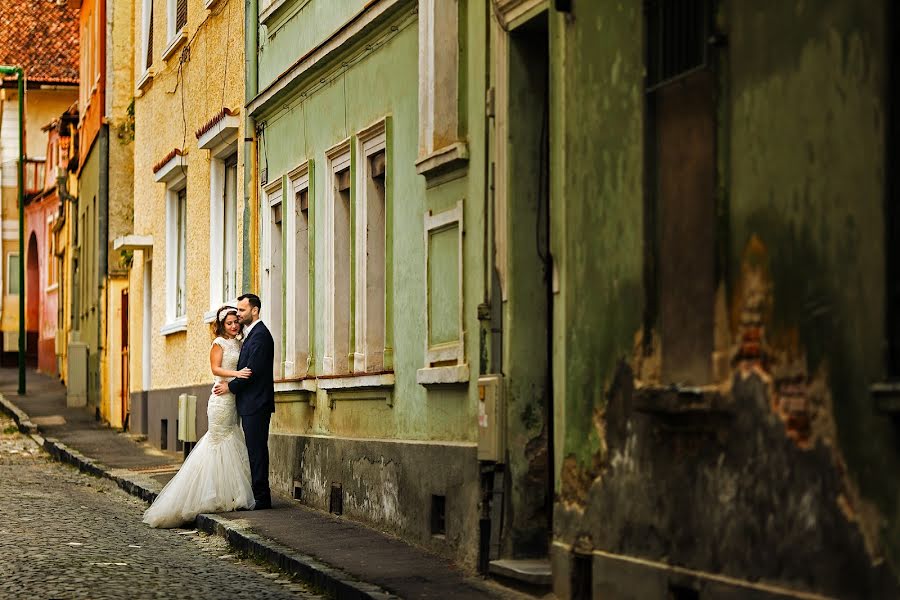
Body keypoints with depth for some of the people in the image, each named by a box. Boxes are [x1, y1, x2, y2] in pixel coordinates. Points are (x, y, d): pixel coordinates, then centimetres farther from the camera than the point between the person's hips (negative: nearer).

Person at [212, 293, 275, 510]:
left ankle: (261, 498, -5)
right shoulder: (251, 334, 19)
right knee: (255, 450, 11)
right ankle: (259, 496, 15)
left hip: (256, 403, -10)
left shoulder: (260, 335, -14)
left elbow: (253, 370, -19)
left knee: (257, 449, -8)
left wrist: (230, 386, -10)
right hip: (251, 403, 10)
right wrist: (229, 384, 8)